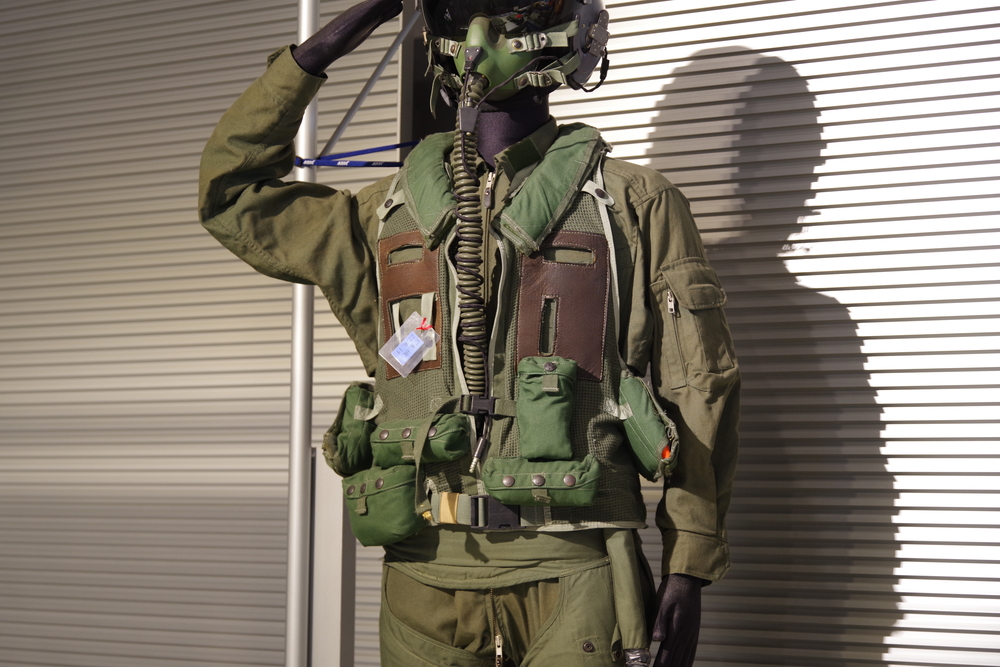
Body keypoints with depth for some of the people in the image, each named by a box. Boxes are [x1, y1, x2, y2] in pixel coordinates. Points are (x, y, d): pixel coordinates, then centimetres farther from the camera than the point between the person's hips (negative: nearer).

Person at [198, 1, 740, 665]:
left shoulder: (634, 204, 4)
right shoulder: (391, 210, 14)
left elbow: (700, 386, 2)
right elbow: (231, 194, 20)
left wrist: (689, 569, -3)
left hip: (569, 570, -3)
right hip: (425, 575, 3)